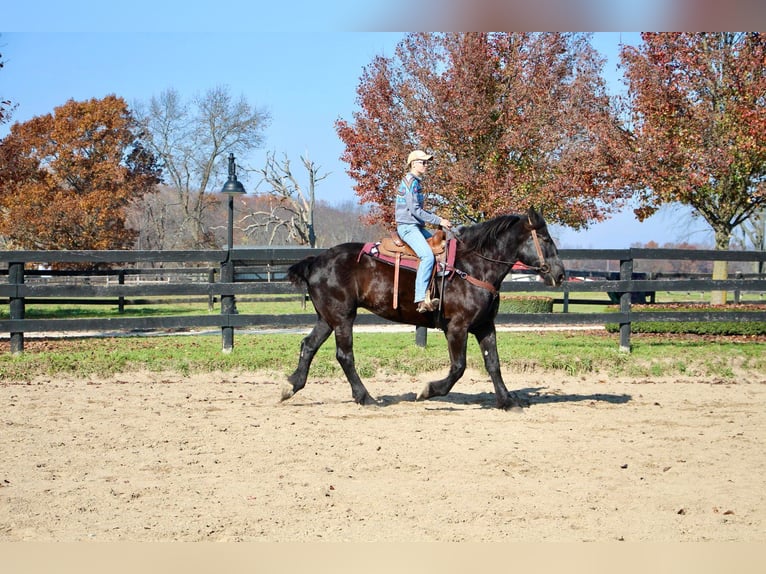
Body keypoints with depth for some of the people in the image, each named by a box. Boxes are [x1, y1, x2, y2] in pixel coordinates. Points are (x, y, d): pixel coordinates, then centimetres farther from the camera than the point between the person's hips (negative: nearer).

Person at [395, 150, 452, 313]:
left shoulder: (416, 182, 19)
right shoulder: (410, 181, -12)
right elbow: (414, 210, -19)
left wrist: (438, 219, 16)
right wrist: (438, 220, -16)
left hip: (416, 226, 11)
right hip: (407, 226, -11)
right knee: (427, 256, -28)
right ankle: (421, 299, -35)